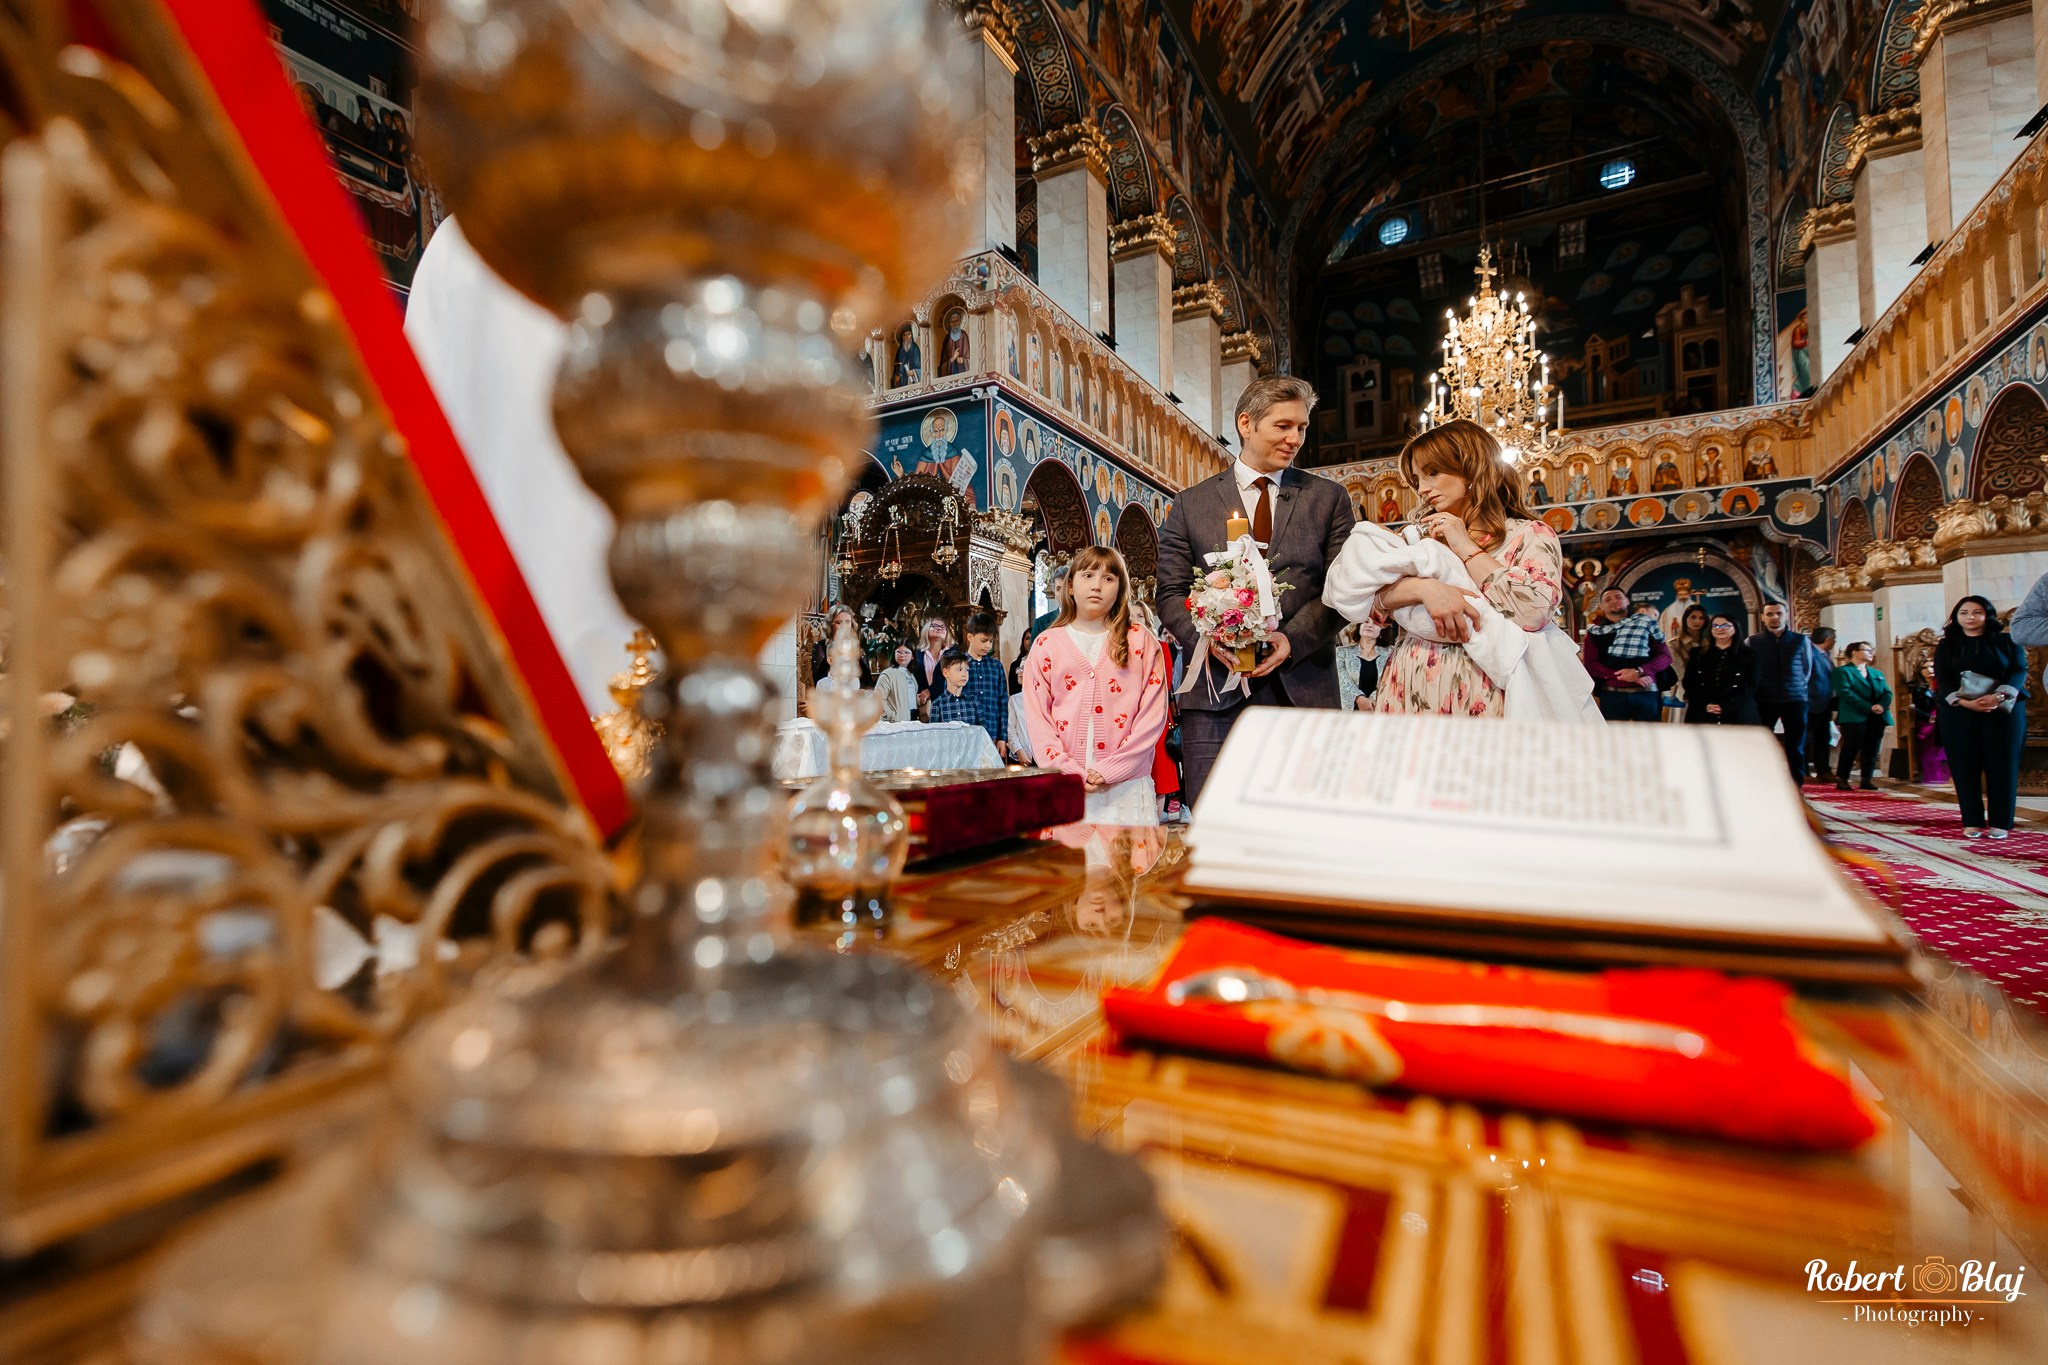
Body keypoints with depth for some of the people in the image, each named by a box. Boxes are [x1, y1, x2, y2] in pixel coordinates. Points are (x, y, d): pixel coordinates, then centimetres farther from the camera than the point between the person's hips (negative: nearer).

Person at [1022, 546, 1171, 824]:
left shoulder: (1142, 641, 6)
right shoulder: (1046, 644, 9)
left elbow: (1153, 714, -1)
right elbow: (1036, 717, 3)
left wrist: (1110, 770, -10)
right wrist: (1070, 771, -8)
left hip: (1126, 784, 0)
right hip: (1063, 785, 1)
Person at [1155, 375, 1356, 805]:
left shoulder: (1329, 499, 13)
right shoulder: (1190, 504, 11)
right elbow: (1170, 594, 7)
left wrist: (1292, 639, -11)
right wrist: (1209, 639, -12)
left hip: (1303, 688, 1)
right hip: (1216, 691, 0)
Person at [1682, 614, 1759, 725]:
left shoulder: (1748, 654, 10)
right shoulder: (1697, 653, 14)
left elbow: (1750, 686, 1)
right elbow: (1689, 683, 7)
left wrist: (1724, 706, -11)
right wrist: (1705, 705, -10)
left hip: (1738, 715, -1)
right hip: (1701, 714, 1)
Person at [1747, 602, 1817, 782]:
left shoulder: (1801, 641, 6)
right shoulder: (1752, 642, 1)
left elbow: (1807, 669, 15)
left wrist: (1796, 687, 13)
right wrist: (1757, 691, 3)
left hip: (1795, 699, 1)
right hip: (1763, 701, -1)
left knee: (1796, 748, 5)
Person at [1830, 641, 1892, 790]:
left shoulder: (1877, 674, 23)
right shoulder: (1843, 672, -1)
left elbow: (1887, 692, 13)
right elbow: (1846, 693, -12)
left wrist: (1882, 705, -9)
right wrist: (1869, 707, -18)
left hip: (1876, 718, 7)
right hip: (1854, 717, -6)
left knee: (1871, 750, 4)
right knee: (1851, 748, -10)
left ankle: (1867, 779, 9)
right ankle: (1841, 779, -6)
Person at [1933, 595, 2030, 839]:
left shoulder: (2007, 642, 9)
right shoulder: (1946, 646, 9)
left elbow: (2019, 670, -1)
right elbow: (1942, 679, 1)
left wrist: (1999, 696, -18)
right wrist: (1964, 701, -15)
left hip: (2003, 709, 0)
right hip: (1958, 711, 0)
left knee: (2001, 764, -2)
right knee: (1965, 765, -3)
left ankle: (2000, 822, 2)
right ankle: (1972, 822, 0)